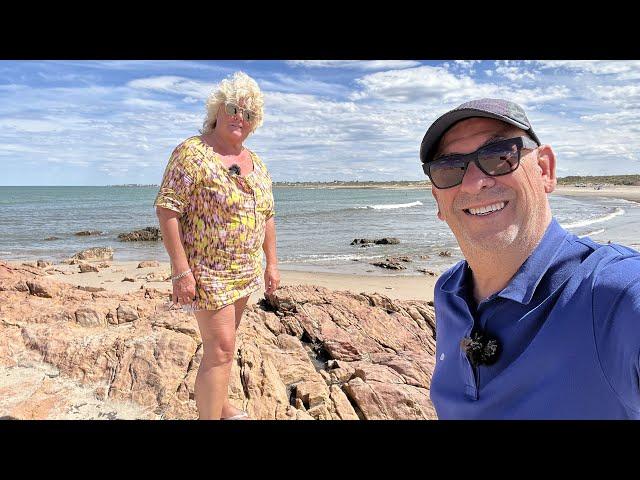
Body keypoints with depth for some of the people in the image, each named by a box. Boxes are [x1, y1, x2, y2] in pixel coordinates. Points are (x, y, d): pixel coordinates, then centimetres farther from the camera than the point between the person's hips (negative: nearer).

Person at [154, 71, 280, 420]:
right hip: (207, 271, -7)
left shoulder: (257, 164, 10)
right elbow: (166, 209, -17)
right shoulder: (192, 152, -12)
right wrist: (181, 271, -22)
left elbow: (267, 216, 15)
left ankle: (218, 404, 37)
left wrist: (271, 263, 11)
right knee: (221, 349, -7)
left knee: (223, 342, 19)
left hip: (245, 271, 7)